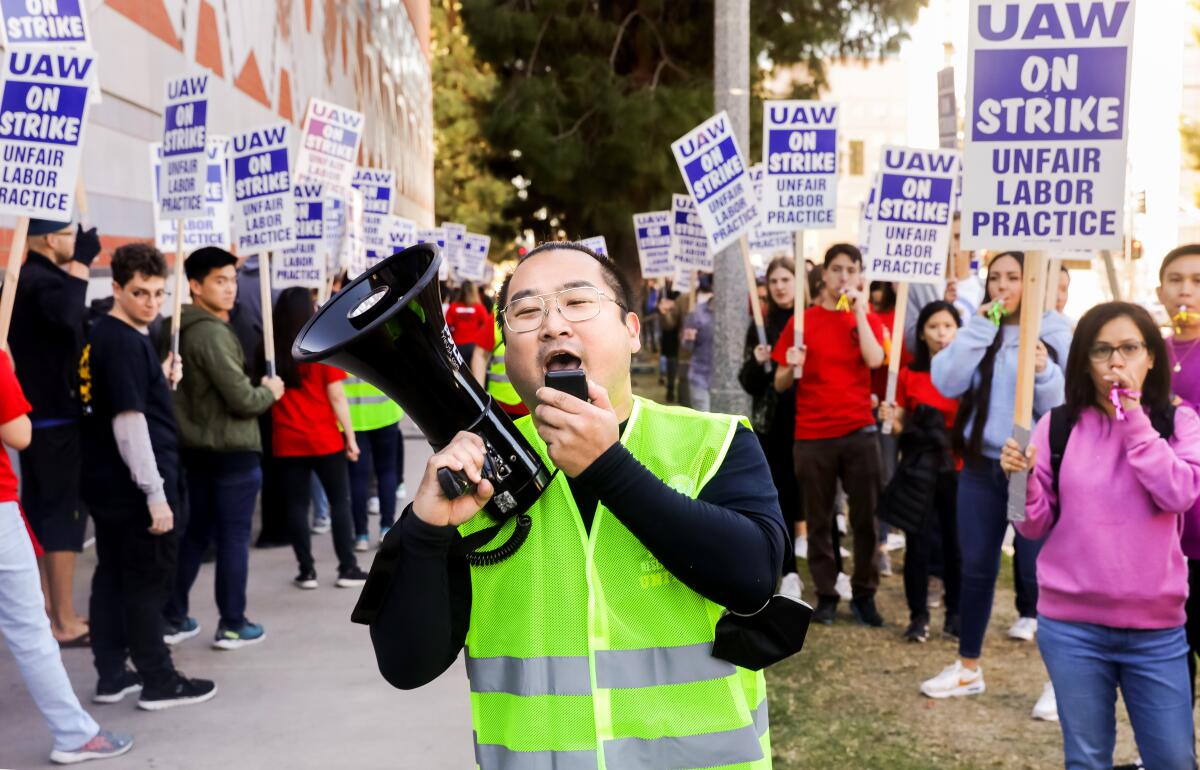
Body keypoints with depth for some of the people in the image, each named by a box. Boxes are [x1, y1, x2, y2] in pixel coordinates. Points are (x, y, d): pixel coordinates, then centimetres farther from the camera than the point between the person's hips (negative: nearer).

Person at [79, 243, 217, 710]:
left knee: (112, 576, 13)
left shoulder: (101, 336, 11)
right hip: (134, 484, -9)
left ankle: (111, 676, 22)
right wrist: (155, 491, -23)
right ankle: (159, 682, 9)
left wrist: (162, 379, 6)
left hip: (108, 483, 9)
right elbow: (129, 421, -23)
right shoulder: (125, 342, -18)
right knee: (149, 580, 0)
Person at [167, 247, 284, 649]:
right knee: (234, 537, 0)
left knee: (196, 532, 16)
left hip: (197, 446, 9)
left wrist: (257, 387, 12)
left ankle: (173, 618, 21)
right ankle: (232, 625, 7)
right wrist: (270, 391, -2)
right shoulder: (212, 334, -19)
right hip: (232, 449, -9)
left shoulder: (183, 329, 9)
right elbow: (242, 400, -21)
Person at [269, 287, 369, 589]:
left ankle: (307, 571, 10)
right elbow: (336, 396, -8)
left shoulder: (271, 349, 0)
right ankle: (348, 568, 8)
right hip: (324, 439, -2)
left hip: (286, 441, 3)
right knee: (340, 501, 8)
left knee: (296, 504, 7)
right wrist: (350, 435, -3)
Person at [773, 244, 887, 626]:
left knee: (865, 518, 3)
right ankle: (826, 594, 15)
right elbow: (780, 384, 4)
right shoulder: (802, 320, 4)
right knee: (818, 521, 5)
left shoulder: (867, 318, 7)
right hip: (811, 435, 0)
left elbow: (874, 359, -14)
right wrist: (791, 367, -17)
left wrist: (859, 311, -12)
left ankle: (864, 594, 15)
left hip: (859, 432, 1)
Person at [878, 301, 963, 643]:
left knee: (956, 544, 2)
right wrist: (892, 419, -11)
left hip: (957, 469, -1)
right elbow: (903, 427, 9)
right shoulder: (909, 374, 4)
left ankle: (955, 614, 17)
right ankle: (918, 616, 12)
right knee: (918, 544, 2)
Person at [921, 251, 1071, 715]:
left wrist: (1045, 372, -29)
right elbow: (946, 383, -9)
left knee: (1040, 572, -2)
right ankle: (968, 667, 26)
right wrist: (978, 328, -13)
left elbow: (1063, 405, -10)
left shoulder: (1054, 333, -3)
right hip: (980, 467, 4)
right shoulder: (978, 332, 6)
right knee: (975, 567, 12)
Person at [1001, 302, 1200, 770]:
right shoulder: (1059, 426, -1)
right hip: (1071, 625, 0)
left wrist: (1134, 420, -15)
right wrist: (1023, 481, -20)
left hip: (1155, 626, 0)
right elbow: (1036, 527, 0)